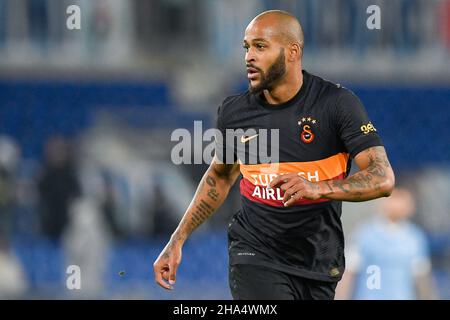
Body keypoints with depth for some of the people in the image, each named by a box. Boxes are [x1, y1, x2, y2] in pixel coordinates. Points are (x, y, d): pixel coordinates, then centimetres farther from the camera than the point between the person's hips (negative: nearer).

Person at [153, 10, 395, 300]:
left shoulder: (337, 104, -10)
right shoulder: (234, 112, -1)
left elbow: (383, 178, -18)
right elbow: (220, 176, 19)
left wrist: (317, 189, -33)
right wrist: (177, 241, 16)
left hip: (318, 263, 0)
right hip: (255, 253, 0)